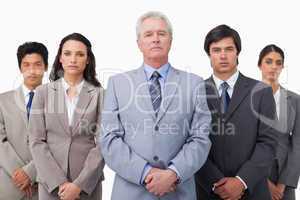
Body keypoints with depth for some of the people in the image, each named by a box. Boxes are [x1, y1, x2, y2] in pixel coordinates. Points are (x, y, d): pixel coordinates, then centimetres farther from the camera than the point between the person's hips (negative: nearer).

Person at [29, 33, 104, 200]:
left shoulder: (99, 94, -2)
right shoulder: (43, 92, 1)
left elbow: (103, 142, -5)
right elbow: (36, 141, -2)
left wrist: (80, 183, -12)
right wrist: (58, 181, -10)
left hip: (88, 182, 0)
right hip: (50, 181, 1)